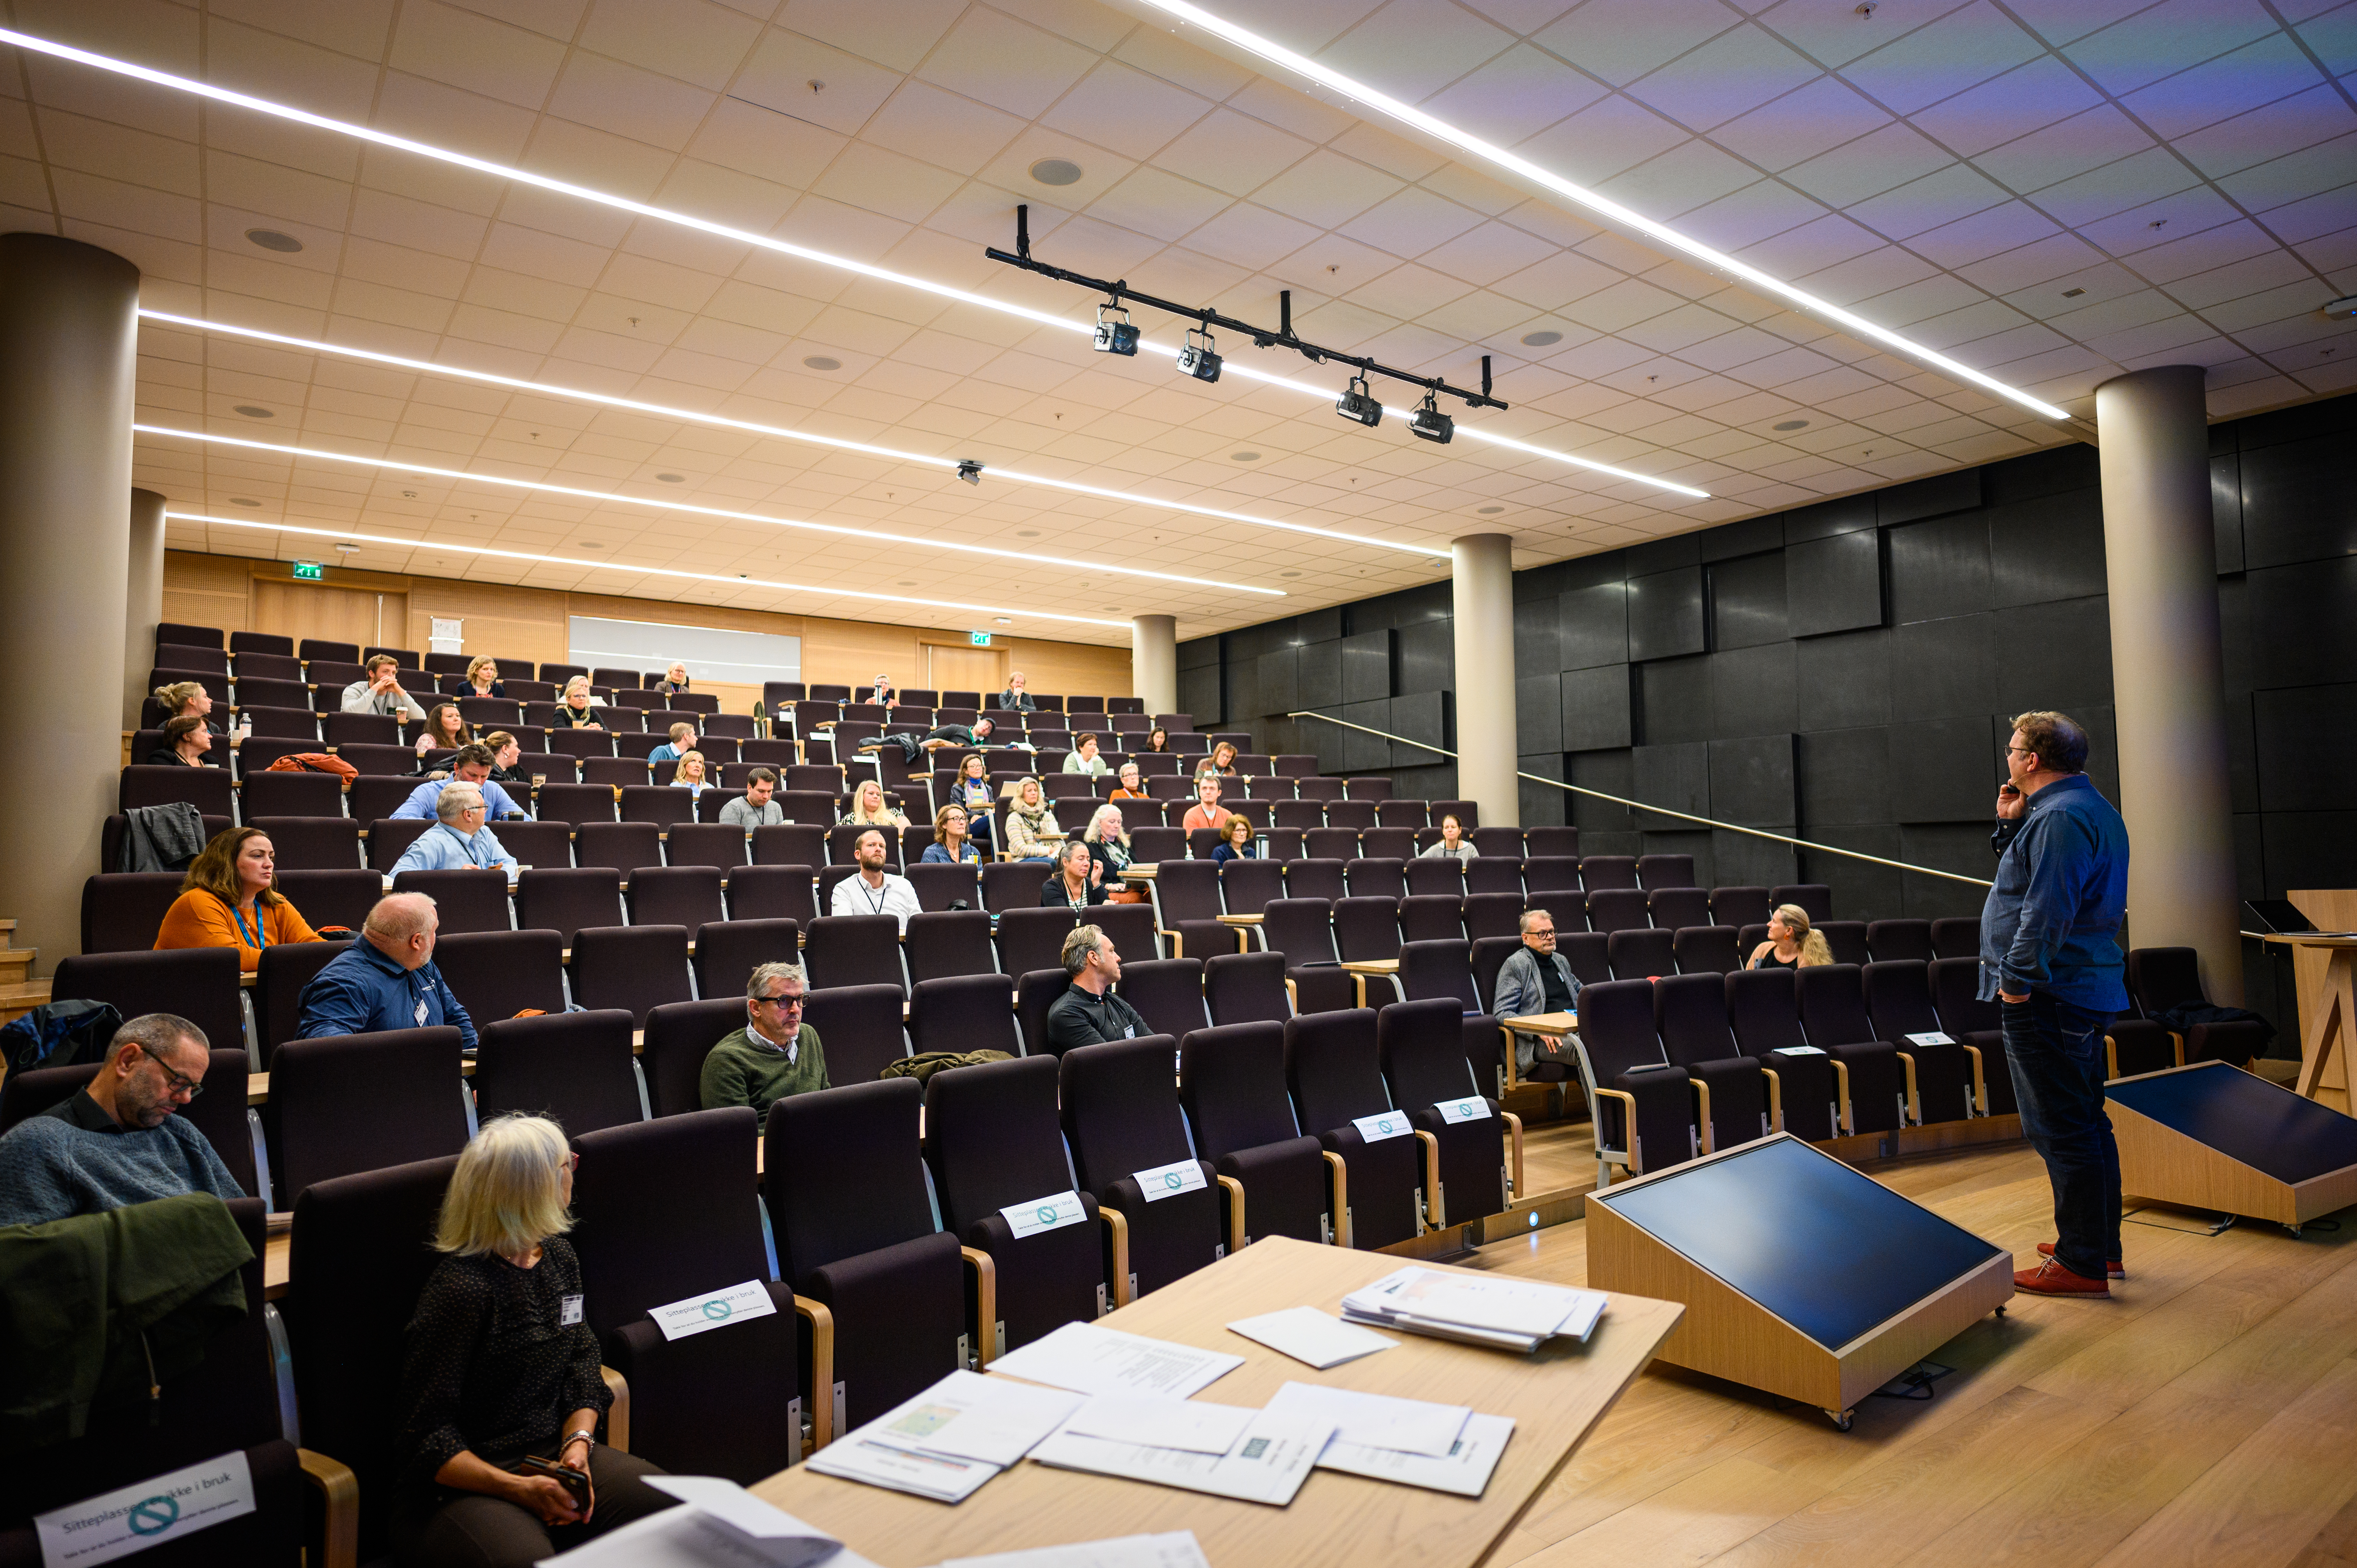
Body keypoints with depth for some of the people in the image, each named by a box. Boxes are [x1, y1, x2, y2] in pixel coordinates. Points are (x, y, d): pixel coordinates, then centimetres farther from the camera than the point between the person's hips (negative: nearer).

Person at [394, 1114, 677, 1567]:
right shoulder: (460, 1290, -16)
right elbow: (427, 1437, -13)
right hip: (463, 1485, -6)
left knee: (681, 1510, -15)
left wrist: (578, 1443, -7)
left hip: (552, 1454, 6)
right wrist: (519, 1489, -23)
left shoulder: (558, 1257, 8)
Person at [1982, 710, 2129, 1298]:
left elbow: (2047, 909, -26)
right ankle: (2101, 1244, 29)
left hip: (2046, 995, -11)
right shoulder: (2091, 807, 17)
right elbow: (2034, 877, 22)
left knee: (2061, 1129, -4)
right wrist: (2012, 824, 10)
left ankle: (2081, 1263, 3)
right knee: (2086, 1122, 18)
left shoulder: (2059, 816, -18)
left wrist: (2018, 978, -22)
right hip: (2085, 987, 11)